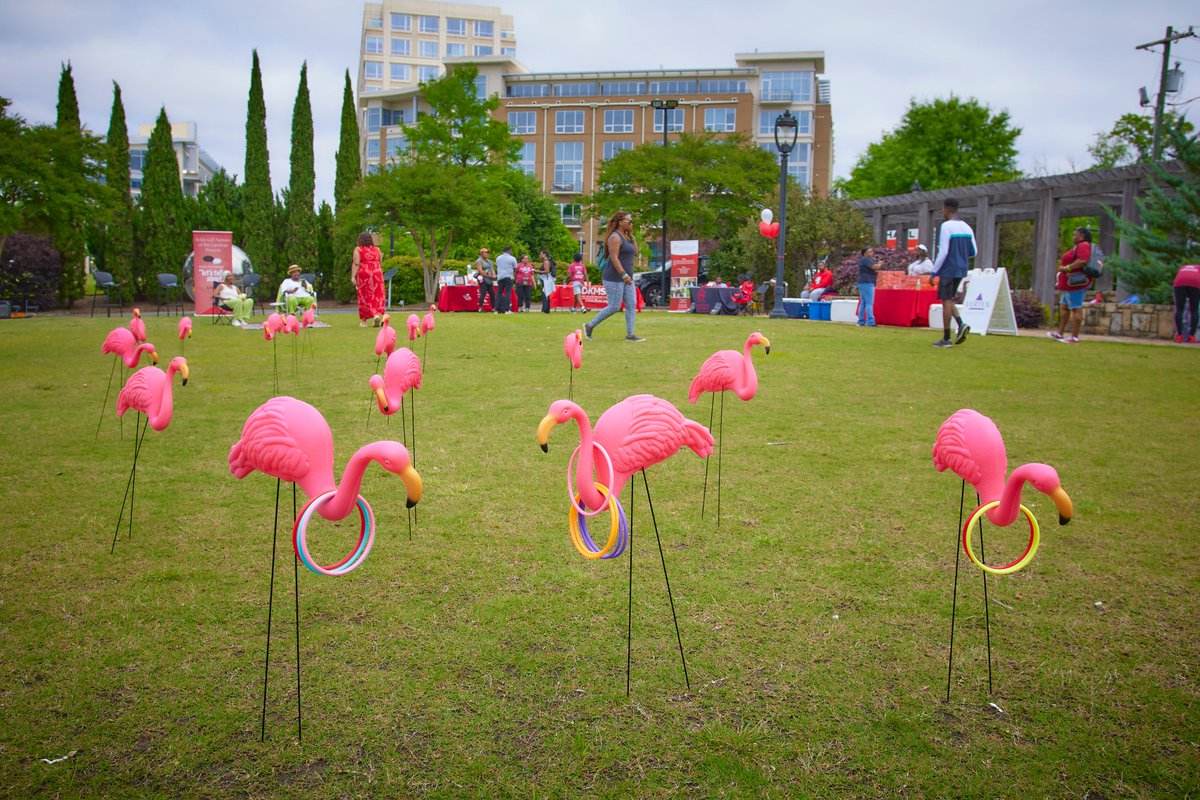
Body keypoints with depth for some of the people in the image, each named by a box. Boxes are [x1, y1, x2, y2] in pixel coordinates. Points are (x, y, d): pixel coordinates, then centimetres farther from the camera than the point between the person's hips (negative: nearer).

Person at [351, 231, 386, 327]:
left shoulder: (358, 250, -4)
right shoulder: (376, 249, 6)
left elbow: (355, 264, -11)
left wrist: (353, 277, -12)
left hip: (363, 275, -2)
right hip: (377, 274, 2)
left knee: (364, 297, 5)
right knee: (377, 296, 7)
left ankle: (364, 320, 10)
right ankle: (378, 314, -13)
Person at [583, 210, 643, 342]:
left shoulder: (625, 237, 17)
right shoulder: (615, 237, -13)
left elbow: (635, 253, 17)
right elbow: (614, 258, -21)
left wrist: (632, 236, 10)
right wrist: (624, 275, -26)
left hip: (625, 278, 9)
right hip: (614, 278, -9)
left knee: (632, 305, 1)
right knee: (614, 307, -7)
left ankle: (630, 334, 1)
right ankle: (589, 326, 8)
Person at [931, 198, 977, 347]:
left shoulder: (946, 226, -13)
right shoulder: (966, 227, 9)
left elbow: (943, 252, -17)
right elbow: (973, 252, 11)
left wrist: (934, 272, -11)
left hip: (948, 269, -7)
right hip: (961, 270, 7)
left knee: (946, 301, -2)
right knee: (949, 300, 18)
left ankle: (946, 339, 1)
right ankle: (961, 325, -3)